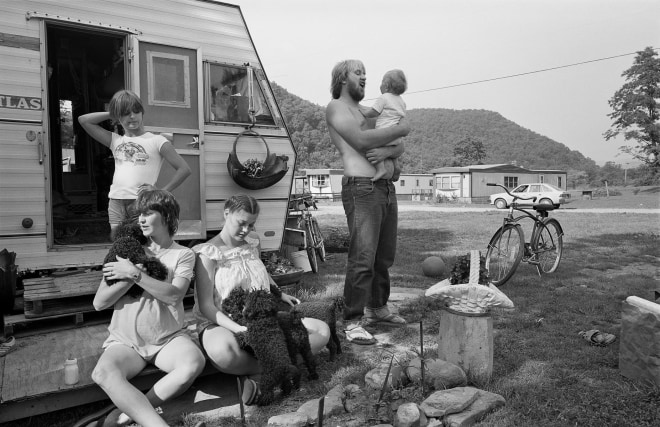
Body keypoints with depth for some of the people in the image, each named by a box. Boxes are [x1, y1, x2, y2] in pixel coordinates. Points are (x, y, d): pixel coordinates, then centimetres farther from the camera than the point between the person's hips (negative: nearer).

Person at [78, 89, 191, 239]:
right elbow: (84, 120, 20)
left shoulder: (156, 141, 4)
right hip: (116, 203, 4)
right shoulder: (115, 141, 18)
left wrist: (161, 192, -8)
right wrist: (111, 114, 17)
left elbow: (184, 169, -2)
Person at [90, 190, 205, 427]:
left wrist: (135, 273, -15)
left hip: (168, 339, -1)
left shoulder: (183, 254, 2)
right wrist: (130, 277, -11)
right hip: (125, 340, 1)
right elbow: (99, 303, 2)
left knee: (194, 363, -32)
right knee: (104, 373, -31)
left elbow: (173, 295, -16)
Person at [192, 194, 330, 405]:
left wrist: (280, 294, 18)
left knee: (321, 330, -12)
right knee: (222, 350, -44)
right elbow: (206, 306, -15)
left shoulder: (252, 243, 10)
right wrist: (237, 328, -29)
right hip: (221, 324, -6)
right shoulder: (209, 253, -8)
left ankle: (257, 374, -22)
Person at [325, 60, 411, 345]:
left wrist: (386, 151, -9)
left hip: (386, 188, 8)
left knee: (384, 257, 14)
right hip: (361, 189, -8)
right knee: (362, 259, -13)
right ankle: (353, 321, -5)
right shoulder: (336, 107, 2)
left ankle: (377, 307, 28)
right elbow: (362, 140, -16)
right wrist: (400, 129, -5)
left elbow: (399, 148, 15)